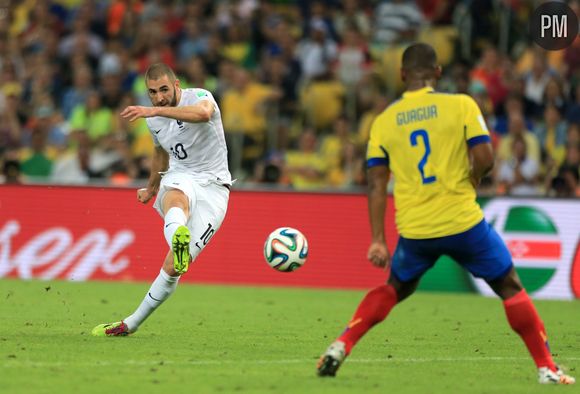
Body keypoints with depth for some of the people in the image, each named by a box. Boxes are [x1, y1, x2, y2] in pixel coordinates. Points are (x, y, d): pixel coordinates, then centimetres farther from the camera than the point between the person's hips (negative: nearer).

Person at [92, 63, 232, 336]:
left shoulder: (199, 97, -13)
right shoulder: (153, 120, 9)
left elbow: (203, 113, -40)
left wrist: (154, 110, -48)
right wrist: (150, 188, 45)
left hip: (212, 187, -4)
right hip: (179, 180, 4)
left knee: (172, 268, -12)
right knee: (176, 199, -40)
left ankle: (132, 323, 4)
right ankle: (178, 241, -76)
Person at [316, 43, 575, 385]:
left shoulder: (384, 121, 6)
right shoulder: (461, 105, -3)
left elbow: (377, 184, 3)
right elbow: (485, 159, -10)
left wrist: (378, 240, 4)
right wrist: (468, 185, 10)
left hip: (414, 231, 3)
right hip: (463, 222, -3)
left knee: (395, 289, 27)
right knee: (511, 288, 14)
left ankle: (341, 347, 11)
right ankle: (547, 369, 12)